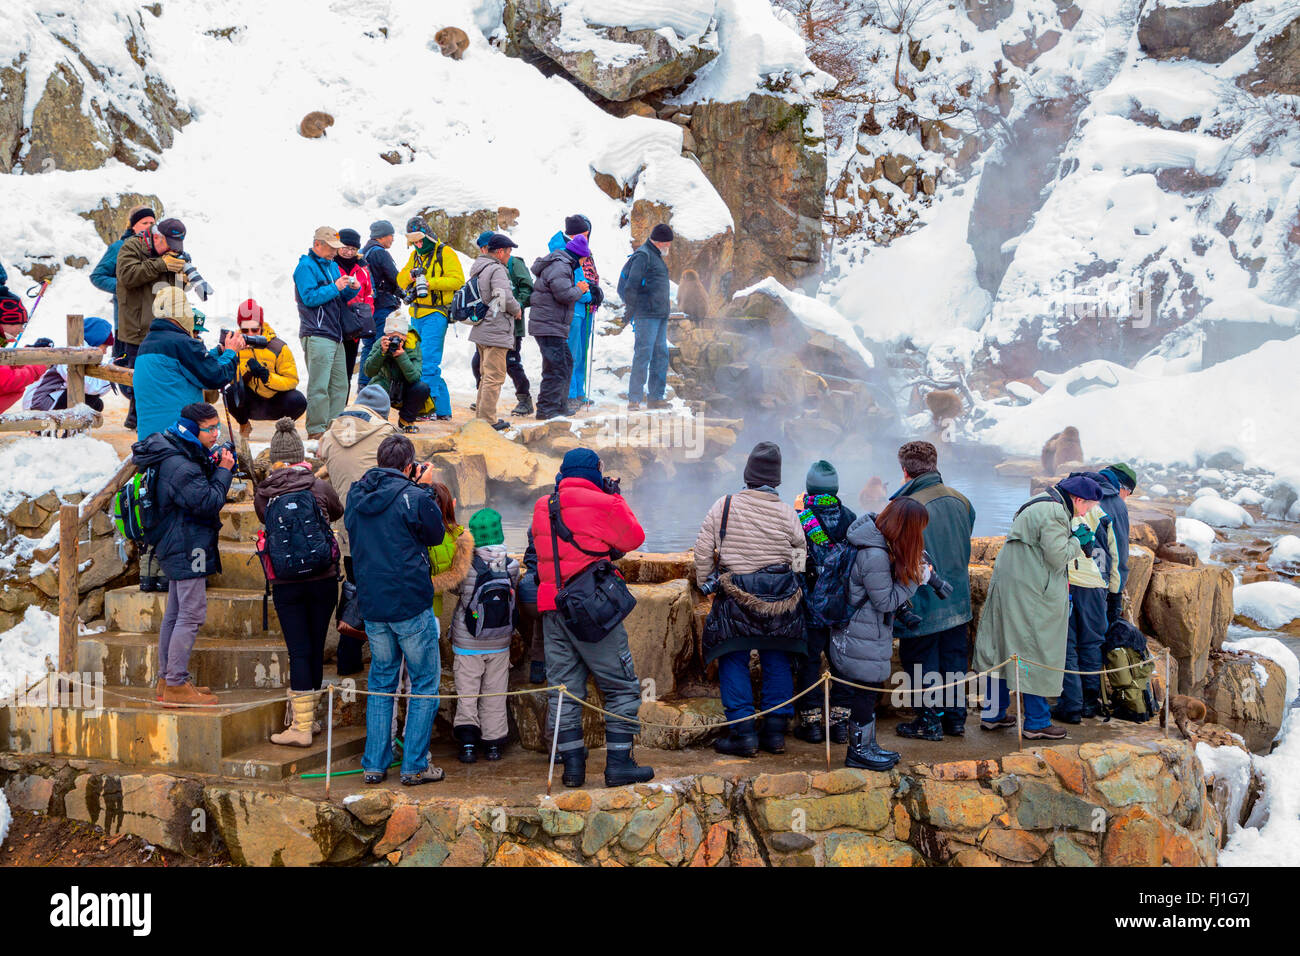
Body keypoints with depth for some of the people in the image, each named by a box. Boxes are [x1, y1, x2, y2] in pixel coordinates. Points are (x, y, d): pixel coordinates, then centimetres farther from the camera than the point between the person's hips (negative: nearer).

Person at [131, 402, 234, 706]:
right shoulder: (180, 466, -22)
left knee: (175, 613, 16)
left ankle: (169, 679, 24)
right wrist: (223, 471, -13)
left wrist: (214, 468, 2)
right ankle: (176, 685, -7)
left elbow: (201, 486, 18)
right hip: (187, 547, -11)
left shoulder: (183, 456, 11)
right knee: (192, 615, -9)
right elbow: (209, 502, -24)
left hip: (177, 547, 11)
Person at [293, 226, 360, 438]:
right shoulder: (306, 267, -5)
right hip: (317, 335, -9)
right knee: (319, 385, -10)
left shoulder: (332, 266, 21)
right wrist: (335, 287, -16)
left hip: (335, 335, 9)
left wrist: (352, 289, 5)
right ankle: (316, 429, -8)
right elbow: (309, 297, -16)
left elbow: (341, 298, 25)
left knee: (340, 384, 9)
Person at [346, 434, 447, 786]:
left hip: (373, 607, 6)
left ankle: (374, 764, 17)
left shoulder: (356, 494, 3)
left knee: (381, 683, 17)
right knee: (424, 686, 6)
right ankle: (415, 766, 6)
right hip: (411, 604, -5)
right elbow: (435, 534, 0)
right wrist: (424, 489, 6)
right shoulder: (412, 496, -14)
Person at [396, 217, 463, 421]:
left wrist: (430, 283, -21)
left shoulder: (445, 253, -4)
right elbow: (400, 279, 15)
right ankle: (442, 409, 15)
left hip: (435, 314, -8)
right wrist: (410, 275, -7)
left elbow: (457, 280, -14)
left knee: (428, 361, -15)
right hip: (417, 314, 8)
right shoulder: (415, 255, 19)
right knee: (417, 360, 9)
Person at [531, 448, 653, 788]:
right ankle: (618, 764, 1)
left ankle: (572, 765, 10)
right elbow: (634, 537, 2)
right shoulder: (602, 504, -9)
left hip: (552, 605, 6)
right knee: (622, 687, 4)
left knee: (563, 688, 10)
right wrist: (617, 498, 12)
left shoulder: (542, 507, 8)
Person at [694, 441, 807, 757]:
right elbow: (800, 555, 8)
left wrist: (705, 582, 11)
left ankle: (743, 732, 1)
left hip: (735, 596, -2)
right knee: (776, 661, 12)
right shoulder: (787, 513, -2)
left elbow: (703, 549, -3)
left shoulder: (724, 505, -6)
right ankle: (776, 732, 14)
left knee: (734, 661, 5)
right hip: (780, 599, 2)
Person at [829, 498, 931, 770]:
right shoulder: (875, 556, -27)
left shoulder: (879, 544, 2)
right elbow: (886, 601, -19)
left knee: (868, 690, 17)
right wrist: (915, 579, -11)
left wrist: (914, 572, 2)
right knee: (866, 689, 2)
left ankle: (867, 745, 28)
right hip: (863, 638, -10)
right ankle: (859, 750, 15)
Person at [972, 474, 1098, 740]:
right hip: (1031, 595, -10)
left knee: (1002, 649, 14)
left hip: (1006, 586, 10)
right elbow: (1058, 556, -18)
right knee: (1035, 653, -1)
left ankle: (993, 713, 22)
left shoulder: (1038, 505, 17)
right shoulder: (1053, 514, -16)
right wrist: (1077, 540, -1)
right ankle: (1037, 723, 6)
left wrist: (1075, 540, 14)